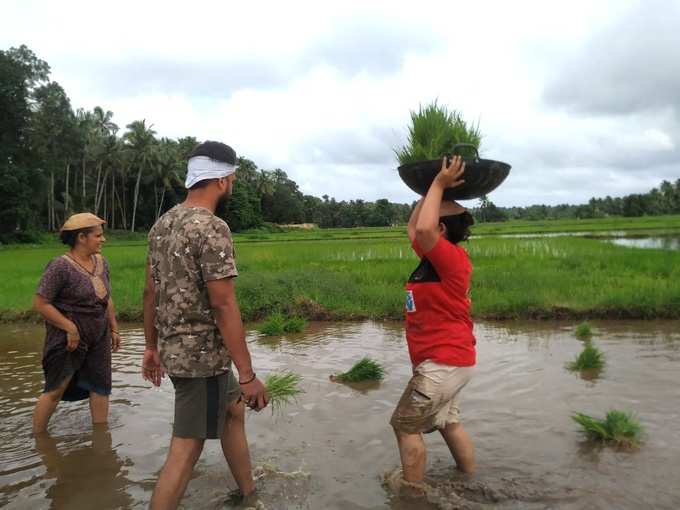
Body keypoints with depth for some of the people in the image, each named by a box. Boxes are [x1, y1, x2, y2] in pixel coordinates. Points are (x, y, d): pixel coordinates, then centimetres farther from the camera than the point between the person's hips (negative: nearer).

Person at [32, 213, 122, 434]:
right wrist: (70, 328, -19)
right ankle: (38, 437, 19)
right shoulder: (61, 266, -17)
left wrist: (114, 328, 13)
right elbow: (40, 303, -18)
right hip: (69, 339, -6)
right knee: (55, 390, 2)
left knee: (101, 386, 10)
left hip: (99, 337, 7)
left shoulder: (101, 262, 5)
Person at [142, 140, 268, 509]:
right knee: (186, 448, 1)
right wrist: (248, 375, -19)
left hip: (174, 349, 9)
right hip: (203, 354, -9)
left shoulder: (163, 223, 7)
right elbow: (224, 306, -23)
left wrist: (152, 346, 19)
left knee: (234, 410, 24)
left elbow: (151, 291, 11)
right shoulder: (211, 228, -20)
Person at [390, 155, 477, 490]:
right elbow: (413, 228, 18)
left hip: (444, 362, -10)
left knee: (405, 425, -1)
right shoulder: (435, 258, 6)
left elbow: (422, 229, -38)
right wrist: (432, 189, 14)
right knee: (447, 422, 21)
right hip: (448, 359, 10)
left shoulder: (451, 258, -21)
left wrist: (439, 184, -25)